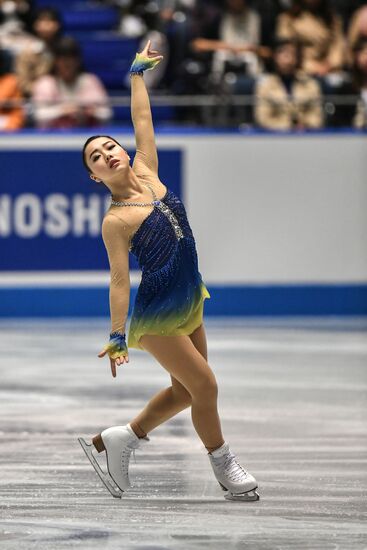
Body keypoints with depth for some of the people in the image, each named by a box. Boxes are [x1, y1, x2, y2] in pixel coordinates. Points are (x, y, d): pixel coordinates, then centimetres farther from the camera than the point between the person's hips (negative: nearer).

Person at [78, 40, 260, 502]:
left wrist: (137, 73, 9)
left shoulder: (146, 172, 3)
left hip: (189, 304, 8)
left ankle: (117, 439, 29)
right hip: (156, 316, -8)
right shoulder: (115, 221, -14)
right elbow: (119, 280, -16)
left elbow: (142, 121, 8)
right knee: (205, 385, -4)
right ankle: (224, 466, 15)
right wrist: (118, 335, -18)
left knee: (186, 390, 14)